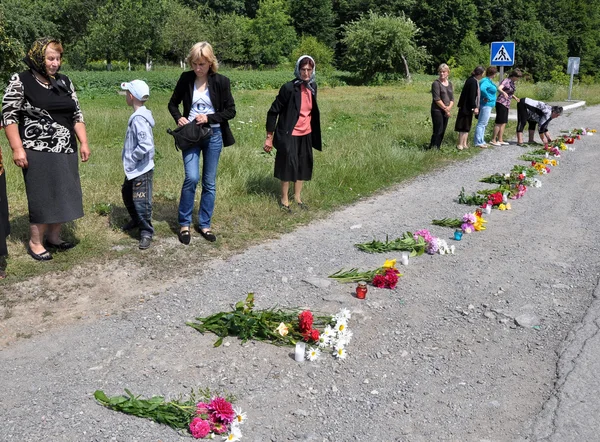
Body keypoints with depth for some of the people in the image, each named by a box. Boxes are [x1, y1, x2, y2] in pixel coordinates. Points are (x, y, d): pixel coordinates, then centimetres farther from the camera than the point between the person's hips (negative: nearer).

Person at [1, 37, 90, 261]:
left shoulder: (64, 81, 10)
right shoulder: (20, 81, -5)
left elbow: (76, 114, 13)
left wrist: (83, 142, 6)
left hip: (66, 151, 6)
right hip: (38, 153, -5)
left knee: (64, 195, 10)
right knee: (42, 197, -1)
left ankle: (53, 236, 27)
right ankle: (35, 242, 15)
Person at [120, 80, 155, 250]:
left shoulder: (139, 118, -24)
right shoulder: (138, 115, 6)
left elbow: (145, 145, -32)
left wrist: (133, 158, -18)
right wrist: (130, 160, 11)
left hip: (141, 170, -11)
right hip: (133, 169, 11)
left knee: (141, 201, -1)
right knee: (126, 193, 26)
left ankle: (146, 232, 13)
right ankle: (136, 220, 45)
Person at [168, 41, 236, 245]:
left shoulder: (221, 81, -6)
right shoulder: (186, 79, -1)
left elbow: (231, 111, -2)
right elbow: (173, 103, 11)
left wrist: (209, 118, -15)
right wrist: (179, 117, -9)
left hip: (213, 135, 0)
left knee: (209, 182, 7)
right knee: (192, 177, -14)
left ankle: (204, 224, 21)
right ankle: (184, 223, 4)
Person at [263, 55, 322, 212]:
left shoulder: (312, 87, 1)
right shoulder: (289, 88, -16)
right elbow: (273, 111, -12)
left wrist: (315, 133, 15)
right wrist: (269, 137, -12)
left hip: (306, 134, 6)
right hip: (289, 134, -6)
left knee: (304, 165, 13)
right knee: (288, 165, 1)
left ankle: (297, 197, 29)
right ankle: (284, 199, 18)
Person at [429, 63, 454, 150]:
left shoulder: (449, 84, 12)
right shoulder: (436, 83, -8)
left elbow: (452, 98, 11)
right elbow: (437, 99, -14)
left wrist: (449, 107, -8)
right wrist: (445, 109, -11)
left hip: (446, 111, 7)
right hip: (437, 110, -7)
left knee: (442, 131, 8)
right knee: (438, 131, -8)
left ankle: (437, 148, 15)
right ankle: (432, 149, 0)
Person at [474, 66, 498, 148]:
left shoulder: (488, 81, 14)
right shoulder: (486, 81, -17)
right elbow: (482, 88, -36)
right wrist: (487, 97, -24)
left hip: (487, 105, 11)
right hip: (486, 105, -11)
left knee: (484, 124, 15)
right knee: (481, 124, -7)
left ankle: (481, 141, 22)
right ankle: (478, 142, -4)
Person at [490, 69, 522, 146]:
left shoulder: (513, 83, 12)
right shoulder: (506, 81, -14)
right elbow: (499, 88, -31)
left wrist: (515, 97, 7)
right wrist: (503, 93, -52)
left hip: (507, 104, 9)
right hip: (501, 103, -9)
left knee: (503, 123, 10)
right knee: (499, 122, -8)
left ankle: (500, 140, 15)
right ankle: (493, 140, -4)